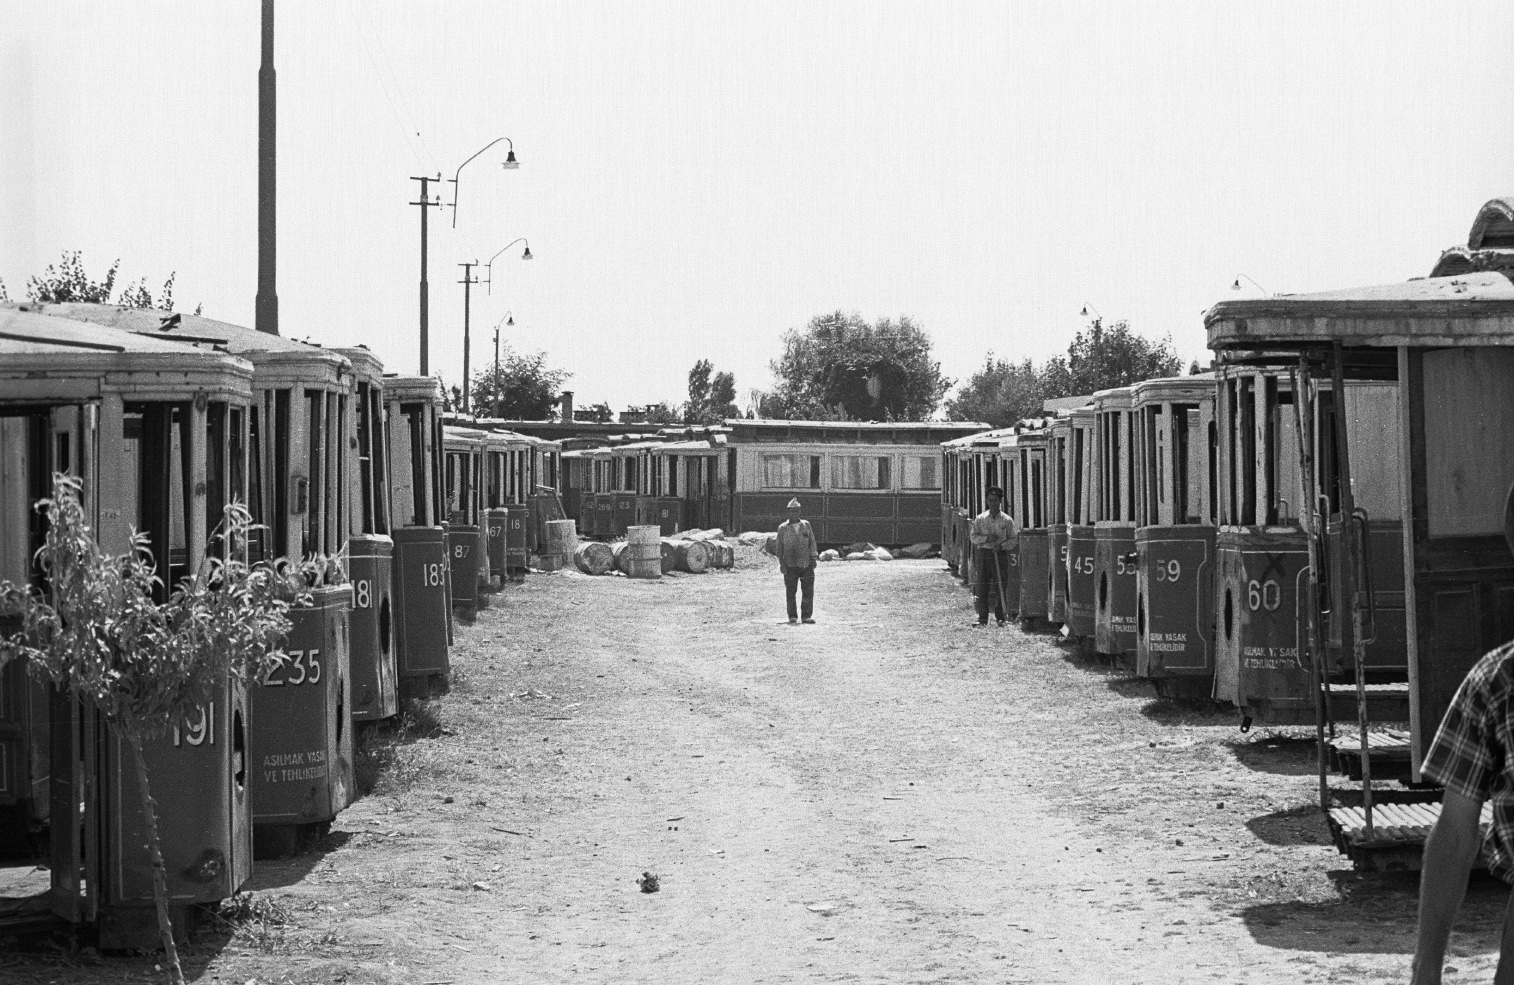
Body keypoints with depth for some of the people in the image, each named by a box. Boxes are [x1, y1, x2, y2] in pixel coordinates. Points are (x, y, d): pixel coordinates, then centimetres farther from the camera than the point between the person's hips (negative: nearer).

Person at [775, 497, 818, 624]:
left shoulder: (806, 525, 11)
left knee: (808, 591, -4)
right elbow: (779, 547, 5)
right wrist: (782, 564, -2)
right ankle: (792, 616, 8)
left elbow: (812, 542, 12)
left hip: (806, 565, 1)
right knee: (790, 592, 0)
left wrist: (814, 557, 1)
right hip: (790, 565, -1)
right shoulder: (783, 528, 5)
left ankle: (807, 616, 1)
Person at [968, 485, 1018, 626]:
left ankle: (1001, 617, 6)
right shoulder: (980, 519, 6)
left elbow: (1013, 540, 5)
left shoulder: (1007, 520, 4)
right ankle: (982, 619, 5)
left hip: (1000, 555, -1)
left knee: (1000, 587, -2)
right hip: (983, 553, 1)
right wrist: (987, 538, -11)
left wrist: (1001, 545, -12)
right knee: (981, 587, -1)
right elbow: (973, 537, 5)